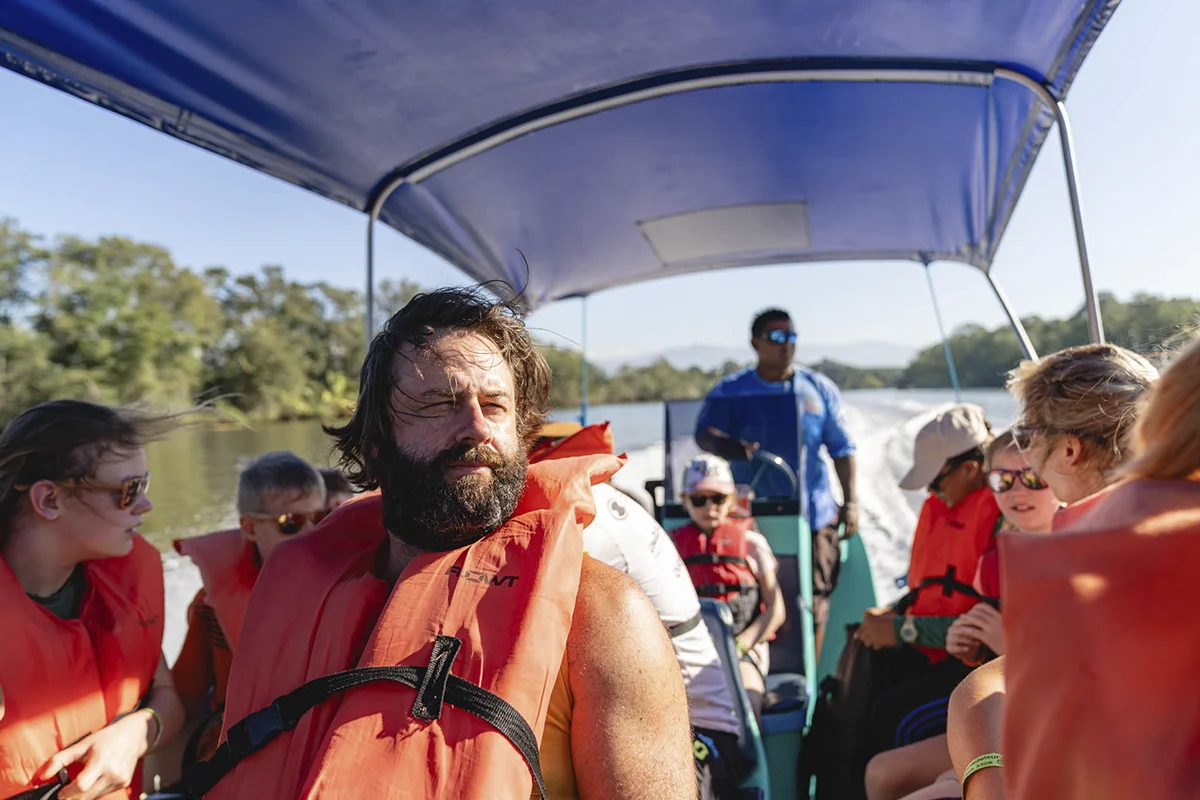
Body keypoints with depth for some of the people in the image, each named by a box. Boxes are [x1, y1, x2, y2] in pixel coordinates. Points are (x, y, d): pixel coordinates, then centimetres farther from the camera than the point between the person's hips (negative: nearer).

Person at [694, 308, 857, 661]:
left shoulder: (819, 389, 10)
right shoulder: (730, 390, 4)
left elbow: (842, 449, 12)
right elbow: (703, 433, -9)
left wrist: (850, 502, 6)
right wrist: (728, 446, -31)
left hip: (813, 515, 2)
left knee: (813, 602, 2)